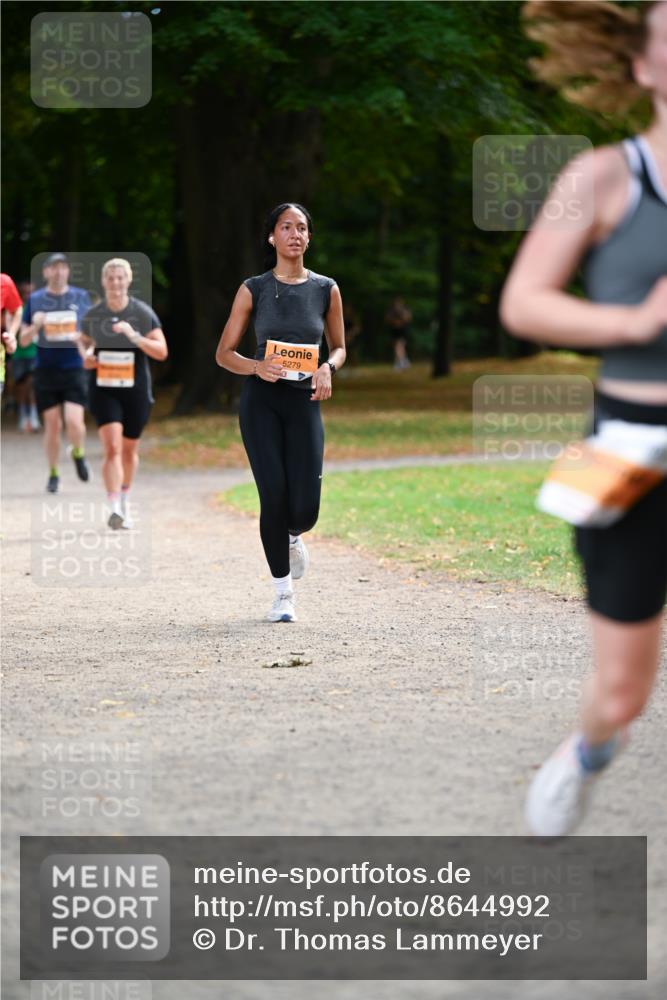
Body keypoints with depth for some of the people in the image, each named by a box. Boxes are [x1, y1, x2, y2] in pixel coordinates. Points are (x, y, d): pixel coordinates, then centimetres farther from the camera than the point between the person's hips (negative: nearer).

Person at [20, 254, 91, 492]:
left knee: (74, 421, -15)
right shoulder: (35, 300, 4)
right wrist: (35, 326, -14)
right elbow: (23, 340, 7)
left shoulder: (81, 296, 5)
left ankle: (78, 453, 17)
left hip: (74, 369, -1)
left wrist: (82, 337, -9)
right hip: (45, 371, 1)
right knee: (52, 425, 3)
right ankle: (53, 474, 20)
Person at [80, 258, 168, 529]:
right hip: (104, 389, -1)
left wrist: (134, 335, -22)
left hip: (136, 390, 1)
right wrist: (86, 357, -6)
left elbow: (161, 352, -8)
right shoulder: (93, 315, 1)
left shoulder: (143, 313, -4)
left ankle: (124, 501, 37)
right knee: (112, 448, -16)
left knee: (130, 450, 14)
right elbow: (83, 344, 18)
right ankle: (114, 509, -23)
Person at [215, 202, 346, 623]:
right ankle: (283, 592, 6)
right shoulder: (253, 289, 1)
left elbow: (339, 348, 16)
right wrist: (257, 367, -15)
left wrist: (328, 368, -7)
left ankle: (293, 536, 31)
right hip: (261, 401, -1)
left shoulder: (326, 289, 5)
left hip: (305, 402, 1)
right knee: (274, 496, -10)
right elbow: (224, 353, 5)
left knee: (305, 509, -8)